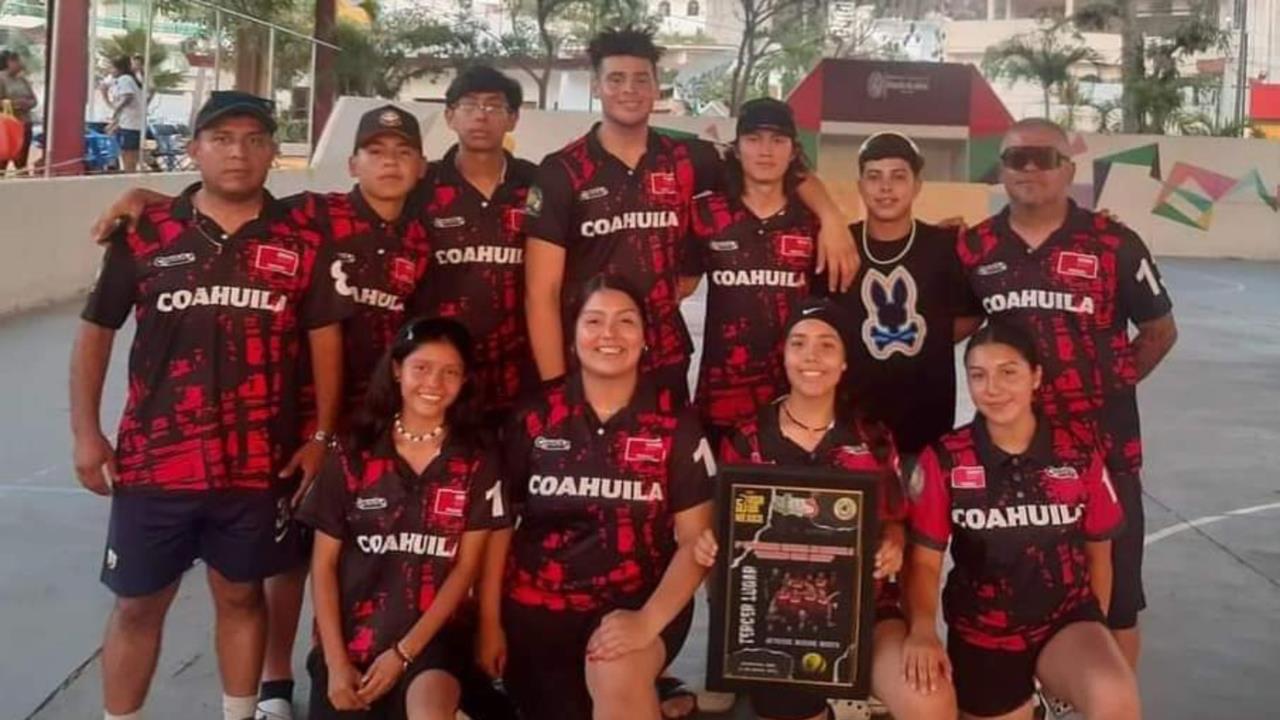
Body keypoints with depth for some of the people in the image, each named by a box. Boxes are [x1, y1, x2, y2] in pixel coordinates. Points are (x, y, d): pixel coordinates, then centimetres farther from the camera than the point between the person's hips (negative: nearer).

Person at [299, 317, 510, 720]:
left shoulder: (478, 461, 0)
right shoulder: (354, 456, 2)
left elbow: (466, 566, -1)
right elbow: (324, 564, 3)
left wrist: (403, 652, -8)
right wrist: (336, 662, -6)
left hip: (430, 636, -2)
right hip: (352, 636, 2)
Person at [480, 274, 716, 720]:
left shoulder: (675, 422, -3)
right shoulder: (535, 418, 1)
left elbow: (696, 539, -6)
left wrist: (649, 621, -19)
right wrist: (489, 622, 2)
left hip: (638, 601, -2)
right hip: (537, 608, 3)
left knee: (618, 677, -33)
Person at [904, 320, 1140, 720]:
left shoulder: (1080, 452, -4)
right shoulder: (943, 460, -8)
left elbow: (1098, 550, 8)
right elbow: (925, 559, -8)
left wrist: (1094, 633, 13)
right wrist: (923, 630, -25)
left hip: (1066, 619, 0)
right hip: (982, 634, 1)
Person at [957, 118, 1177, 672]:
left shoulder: (1113, 244, -6)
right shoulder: (977, 247, 2)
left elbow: (1160, 331, 5)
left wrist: (1114, 379, -3)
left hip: (1102, 445, -3)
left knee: (1114, 598, 7)